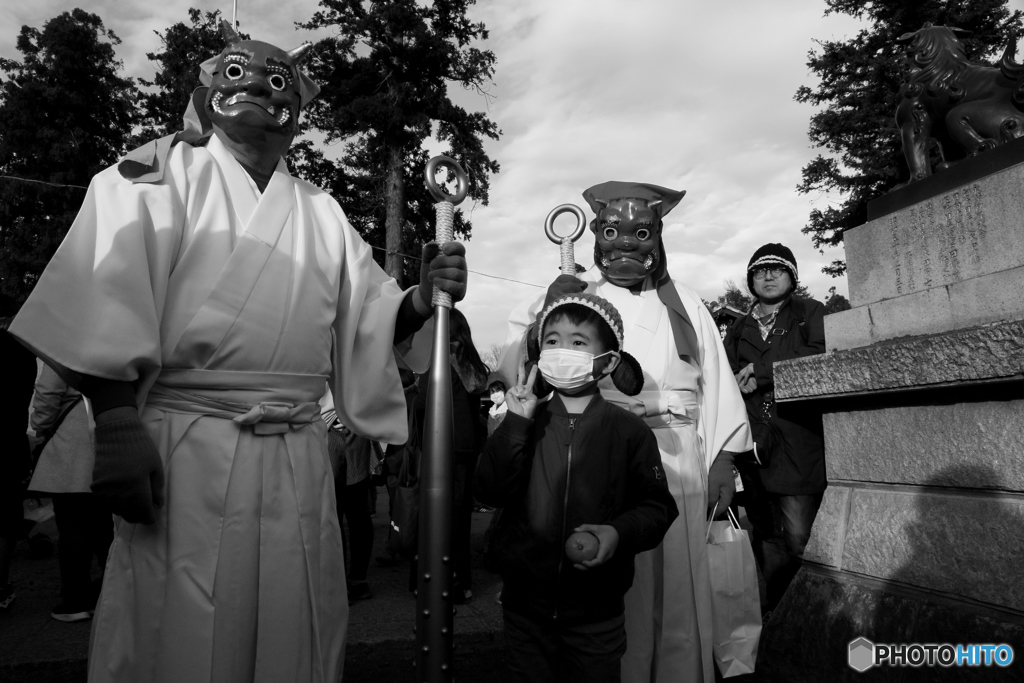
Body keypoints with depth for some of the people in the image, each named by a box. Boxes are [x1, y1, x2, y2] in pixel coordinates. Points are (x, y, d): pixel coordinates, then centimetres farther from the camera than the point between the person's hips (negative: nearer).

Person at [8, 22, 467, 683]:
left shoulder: (320, 212, 14)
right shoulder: (163, 174, 4)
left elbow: (371, 320, 9)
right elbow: (108, 297, -9)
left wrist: (424, 297, -11)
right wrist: (117, 422, -20)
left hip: (298, 457, 4)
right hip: (184, 449, -3)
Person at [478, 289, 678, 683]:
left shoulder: (628, 430, -7)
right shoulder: (524, 422, -1)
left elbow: (658, 506, -4)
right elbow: (490, 492, -11)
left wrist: (619, 533, -22)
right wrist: (517, 424, -18)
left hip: (596, 609, -2)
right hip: (525, 604, 2)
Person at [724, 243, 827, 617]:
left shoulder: (811, 313, 10)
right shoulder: (738, 329, 21)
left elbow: (821, 356, -7)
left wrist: (762, 373, -8)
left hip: (798, 444, -3)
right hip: (752, 444, 4)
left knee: (799, 539, -8)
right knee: (767, 536, 9)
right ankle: (777, 614, 21)